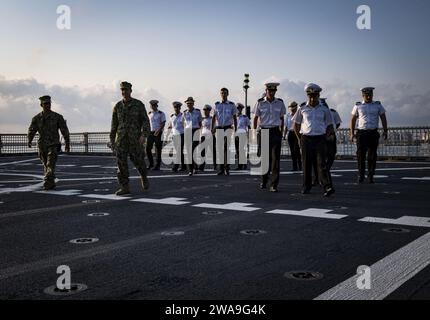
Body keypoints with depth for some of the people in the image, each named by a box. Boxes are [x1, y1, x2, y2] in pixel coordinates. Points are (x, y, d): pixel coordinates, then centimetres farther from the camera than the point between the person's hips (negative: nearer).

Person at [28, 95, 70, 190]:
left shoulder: (57, 117, -2)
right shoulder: (37, 118, 4)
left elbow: (65, 131, 2)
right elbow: (31, 130, -3)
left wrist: (67, 144, 2)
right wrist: (29, 141, -21)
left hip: (53, 146, -3)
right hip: (42, 146, 4)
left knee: (50, 165, -16)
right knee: (46, 166, 12)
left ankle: (48, 183, -22)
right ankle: (51, 184, 26)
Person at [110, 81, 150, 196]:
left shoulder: (139, 104, -1)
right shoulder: (117, 106, 8)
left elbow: (145, 121, -6)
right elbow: (114, 124, 13)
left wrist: (144, 135, -21)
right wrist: (112, 140, 12)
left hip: (135, 138, -2)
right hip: (121, 138, 2)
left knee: (138, 161, 3)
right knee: (121, 162, -6)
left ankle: (144, 177, 34)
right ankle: (124, 187, -3)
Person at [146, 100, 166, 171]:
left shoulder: (161, 114, -1)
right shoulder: (149, 114, 13)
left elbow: (163, 123, -8)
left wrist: (158, 131, -22)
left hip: (158, 133, -4)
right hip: (150, 132, 5)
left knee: (158, 150, -1)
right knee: (148, 148, 0)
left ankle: (158, 166, 6)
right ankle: (151, 164, 15)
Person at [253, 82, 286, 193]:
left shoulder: (280, 103, 5)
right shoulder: (260, 103, 1)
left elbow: (282, 118, 14)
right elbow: (256, 118, 8)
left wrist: (281, 132, 10)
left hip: (275, 132, 0)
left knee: (275, 158, -6)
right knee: (264, 157, 7)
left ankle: (274, 185, -3)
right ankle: (264, 181, 27)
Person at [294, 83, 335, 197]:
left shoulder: (324, 110, 4)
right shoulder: (302, 109, 6)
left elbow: (330, 126, 10)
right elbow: (296, 126, 14)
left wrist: (325, 137, 0)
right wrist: (300, 139, 7)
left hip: (320, 139, -1)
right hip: (306, 139, 1)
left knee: (322, 164, -10)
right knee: (306, 164, 5)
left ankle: (328, 187, -15)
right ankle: (306, 187, 15)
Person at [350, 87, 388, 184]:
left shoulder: (378, 105, 8)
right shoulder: (358, 106, 6)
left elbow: (383, 118, 11)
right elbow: (353, 120, 9)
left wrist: (385, 131, 3)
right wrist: (352, 133, 2)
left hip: (373, 133, 1)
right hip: (361, 133, -1)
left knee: (372, 156, 2)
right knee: (361, 155, -5)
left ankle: (371, 176, 11)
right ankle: (361, 176, 5)